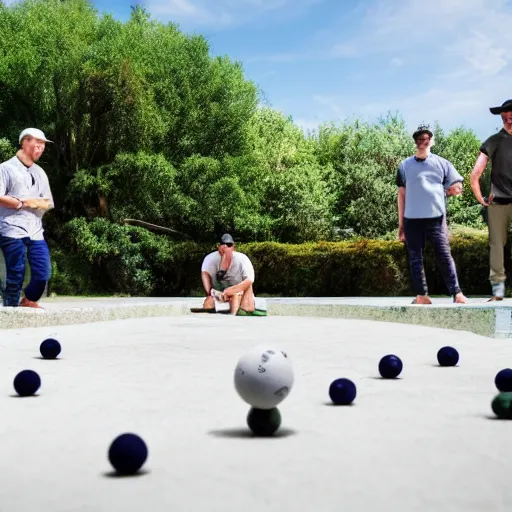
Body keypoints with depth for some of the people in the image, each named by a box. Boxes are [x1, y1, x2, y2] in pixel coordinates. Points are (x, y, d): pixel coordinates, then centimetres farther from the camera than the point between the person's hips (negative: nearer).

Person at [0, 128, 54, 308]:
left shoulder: (40, 173, 19)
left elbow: (48, 203, 17)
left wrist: (36, 203, -4)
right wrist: (24, 203, -9)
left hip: (35, 231, 6)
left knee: (43, 273, 1)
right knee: (16, 275, -4)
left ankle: (29, 302, 23)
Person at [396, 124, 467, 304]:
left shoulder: (442, 163, 9)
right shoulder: (405, 165, 10)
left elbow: (457, 188, 14)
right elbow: (402, 194, 11)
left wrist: (441, 192, 3)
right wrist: (401, 223, 9)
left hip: (436, 217, -1)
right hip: (412, 219, 2)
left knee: (444, 256, -7)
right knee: (415, 258, 2)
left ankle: (457, 293, -7)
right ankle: (422, 296, 6)